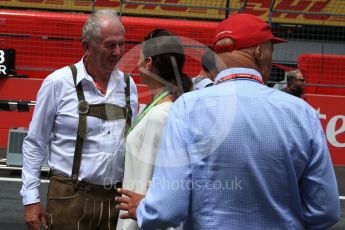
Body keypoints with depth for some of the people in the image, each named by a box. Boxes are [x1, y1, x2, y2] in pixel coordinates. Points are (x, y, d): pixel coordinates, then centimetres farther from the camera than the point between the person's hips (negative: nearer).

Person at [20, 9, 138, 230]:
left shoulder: (128, 85, 5)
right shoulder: (58, 83, -6)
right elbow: (35, 144, -1)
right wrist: (31, 198, -4)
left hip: (117, 197, 4)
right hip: (70, 197, -3)